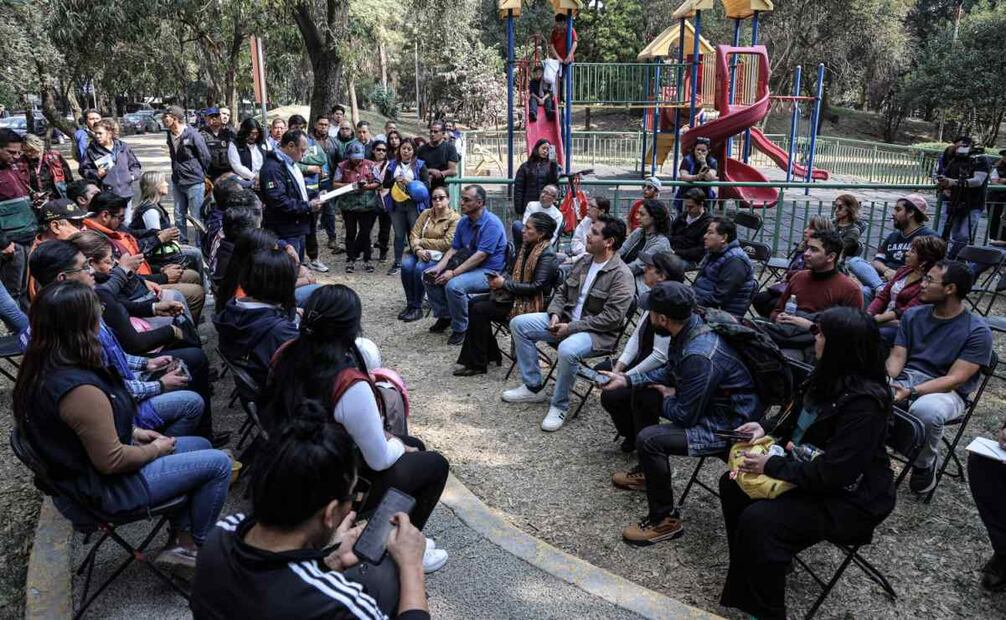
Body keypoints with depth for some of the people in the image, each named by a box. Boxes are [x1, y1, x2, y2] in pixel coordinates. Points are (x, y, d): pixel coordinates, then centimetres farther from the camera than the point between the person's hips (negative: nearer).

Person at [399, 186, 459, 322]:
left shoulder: (455, 218, -5)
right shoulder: (426, 214, 11)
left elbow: (447, 243, -15)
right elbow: (414, 234, 4)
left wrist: (422, 242, -10)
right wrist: (418, 249, -17)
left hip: (440, 255, -5)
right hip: (421, 252, 5)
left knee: (420, 268, -32)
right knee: (406, 265, -26)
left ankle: (417, 307, -18)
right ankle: (410, 304, -13)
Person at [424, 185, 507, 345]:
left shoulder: (491, 223, -18)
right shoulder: (464, 222, 8)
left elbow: (480, 255, -25)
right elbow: (454, 249, 9)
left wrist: (453, 273, -27)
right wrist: (440, 267, -10)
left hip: (489, 271, -8)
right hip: (468, 265, 9)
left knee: (454, 285, -32)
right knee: (429, 276, -2)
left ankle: (460, 329, -11)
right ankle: (444, 316, 13)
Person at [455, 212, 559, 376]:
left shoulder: (547, 254, -17)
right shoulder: (526, 246, 10)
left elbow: (536, 286, -24)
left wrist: (505, 283, -19)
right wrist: (499, 279, -2)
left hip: (529, 303, -9)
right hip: (514, 295, 10)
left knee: (479, 310, -18)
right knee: (473, 303, 1)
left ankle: (477, 365, -8)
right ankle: (492, 354, 9)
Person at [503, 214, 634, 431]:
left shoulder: (621, 275, -16)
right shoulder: (584, 261, 9)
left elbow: (611, 318, -22)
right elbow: (562, 291, 17)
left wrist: (570, 328, -22)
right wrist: (555, 314, -4)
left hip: (597, 333, -8)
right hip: (566, 320, 8)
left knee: (567, 350, -39)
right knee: (518, 323, -2)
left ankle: (559, 407, -15)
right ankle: (533, 387, 5)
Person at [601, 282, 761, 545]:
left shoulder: (700, 356, -34)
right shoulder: (690, 327, -5)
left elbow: (684, 416, -25)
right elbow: (670, 373, 13)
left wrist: (667, 398, -4)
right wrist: (627, 379, 8)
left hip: (728, 423, -10)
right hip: (705, 403, 10)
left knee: (649, 439, -25)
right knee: (642, 394, 16)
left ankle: (666, 520, -6)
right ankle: (647, 472, 32)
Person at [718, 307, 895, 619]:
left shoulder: (864, 403, -29)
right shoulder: (829, 378, -2)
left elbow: (834, 471, -30)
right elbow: (799, 420, 16)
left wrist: (772, 466, -23)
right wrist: (766, 428, -1)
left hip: (849, 498, -9)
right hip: (812, 473, 9)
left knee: (758, 521, -25)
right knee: (733, 484, 4)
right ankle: (749, 570, 19)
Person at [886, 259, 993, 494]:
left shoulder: (977, 331, -7)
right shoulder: (913, 315, 8)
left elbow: (954, 379, -14)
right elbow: (897, 356, 4)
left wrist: (912, 392, -27)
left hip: (947, 392, -4)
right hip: (906, 377, 4)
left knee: (925, 410, -40)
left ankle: (925, 464, -7)